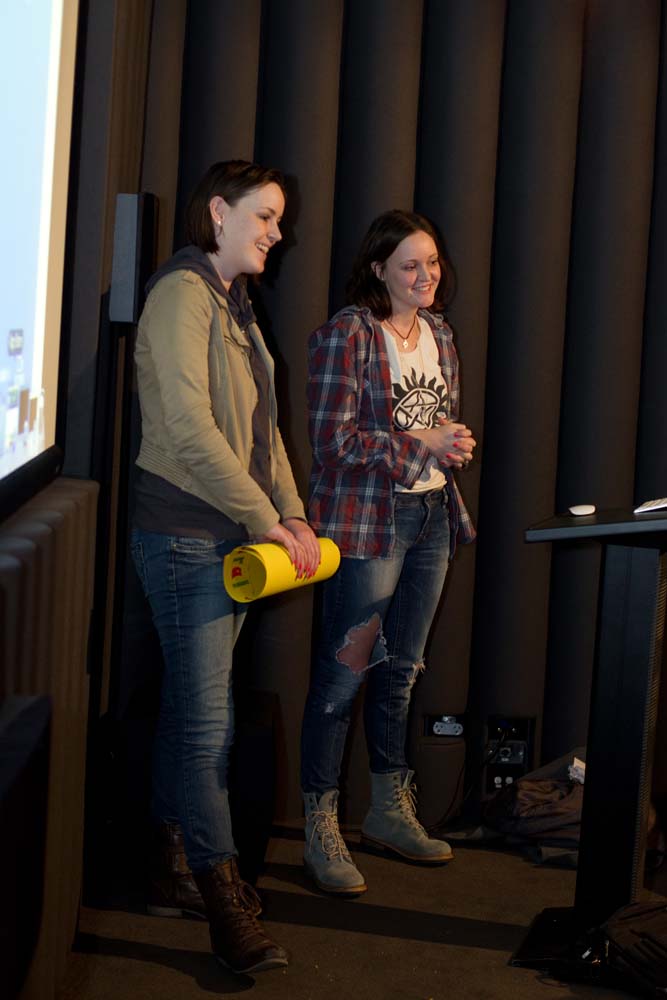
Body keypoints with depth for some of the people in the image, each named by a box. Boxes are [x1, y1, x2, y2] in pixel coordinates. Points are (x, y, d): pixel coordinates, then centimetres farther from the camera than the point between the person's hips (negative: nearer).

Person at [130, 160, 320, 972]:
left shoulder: (234, 303, 16)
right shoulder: (182, 294, -14)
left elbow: (260, 426, 17)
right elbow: (191, 432, -22)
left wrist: (292, 514, 6)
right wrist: (269, 522, -19)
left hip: (229, 536, 9)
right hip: (184, 533, -9)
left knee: (190, 710, 15)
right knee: (206, 721, -3)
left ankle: (172, 870, 26)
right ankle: (226, 907, 5)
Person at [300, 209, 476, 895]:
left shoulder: (438, 335, 13)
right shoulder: (347, 335, -10)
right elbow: (333, 439, -15)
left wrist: (454, 443, 2)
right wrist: (421, 445, -17)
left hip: (432, 514, 7)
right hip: (366, 519, -7)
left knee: (400, 670, 16)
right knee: (343, 674, -4)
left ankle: (390, 809, 28)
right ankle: (321, 832, 5)